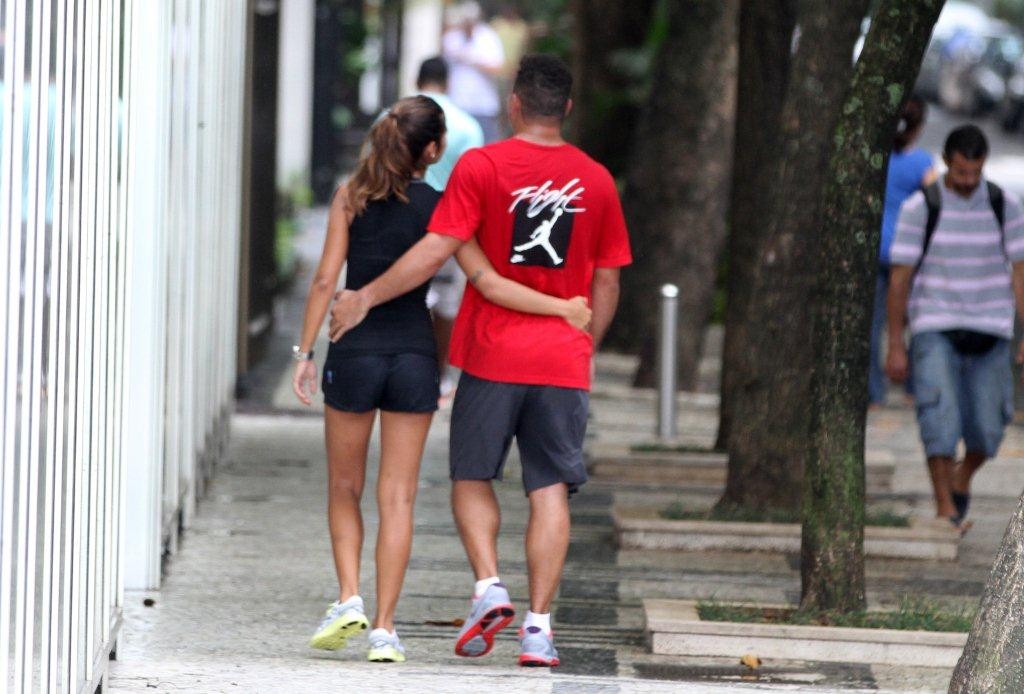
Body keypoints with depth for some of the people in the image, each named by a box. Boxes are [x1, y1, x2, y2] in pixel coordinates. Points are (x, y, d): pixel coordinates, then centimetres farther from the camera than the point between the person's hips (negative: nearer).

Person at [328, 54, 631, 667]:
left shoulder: (482, 167, -6)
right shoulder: (596, 180, 5)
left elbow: (438, 249, -12)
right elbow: (607, 282, 10)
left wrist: (368, 296, -4)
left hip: (492, 356, -2)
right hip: (563, 360, 2)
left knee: (472, 478, 13)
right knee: (550, 490, 4)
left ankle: (489, 585, -7)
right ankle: (538, 623, -2)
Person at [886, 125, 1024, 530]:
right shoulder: (920, 208, -7)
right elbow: (900, 278, -4)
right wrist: (895, 346, -6)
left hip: (988, 335, 2)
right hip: (935, 331, -2)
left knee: (987, 428, 0)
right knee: (940, 416, -19)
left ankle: (962, 478, 32)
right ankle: (946, 511, -16)